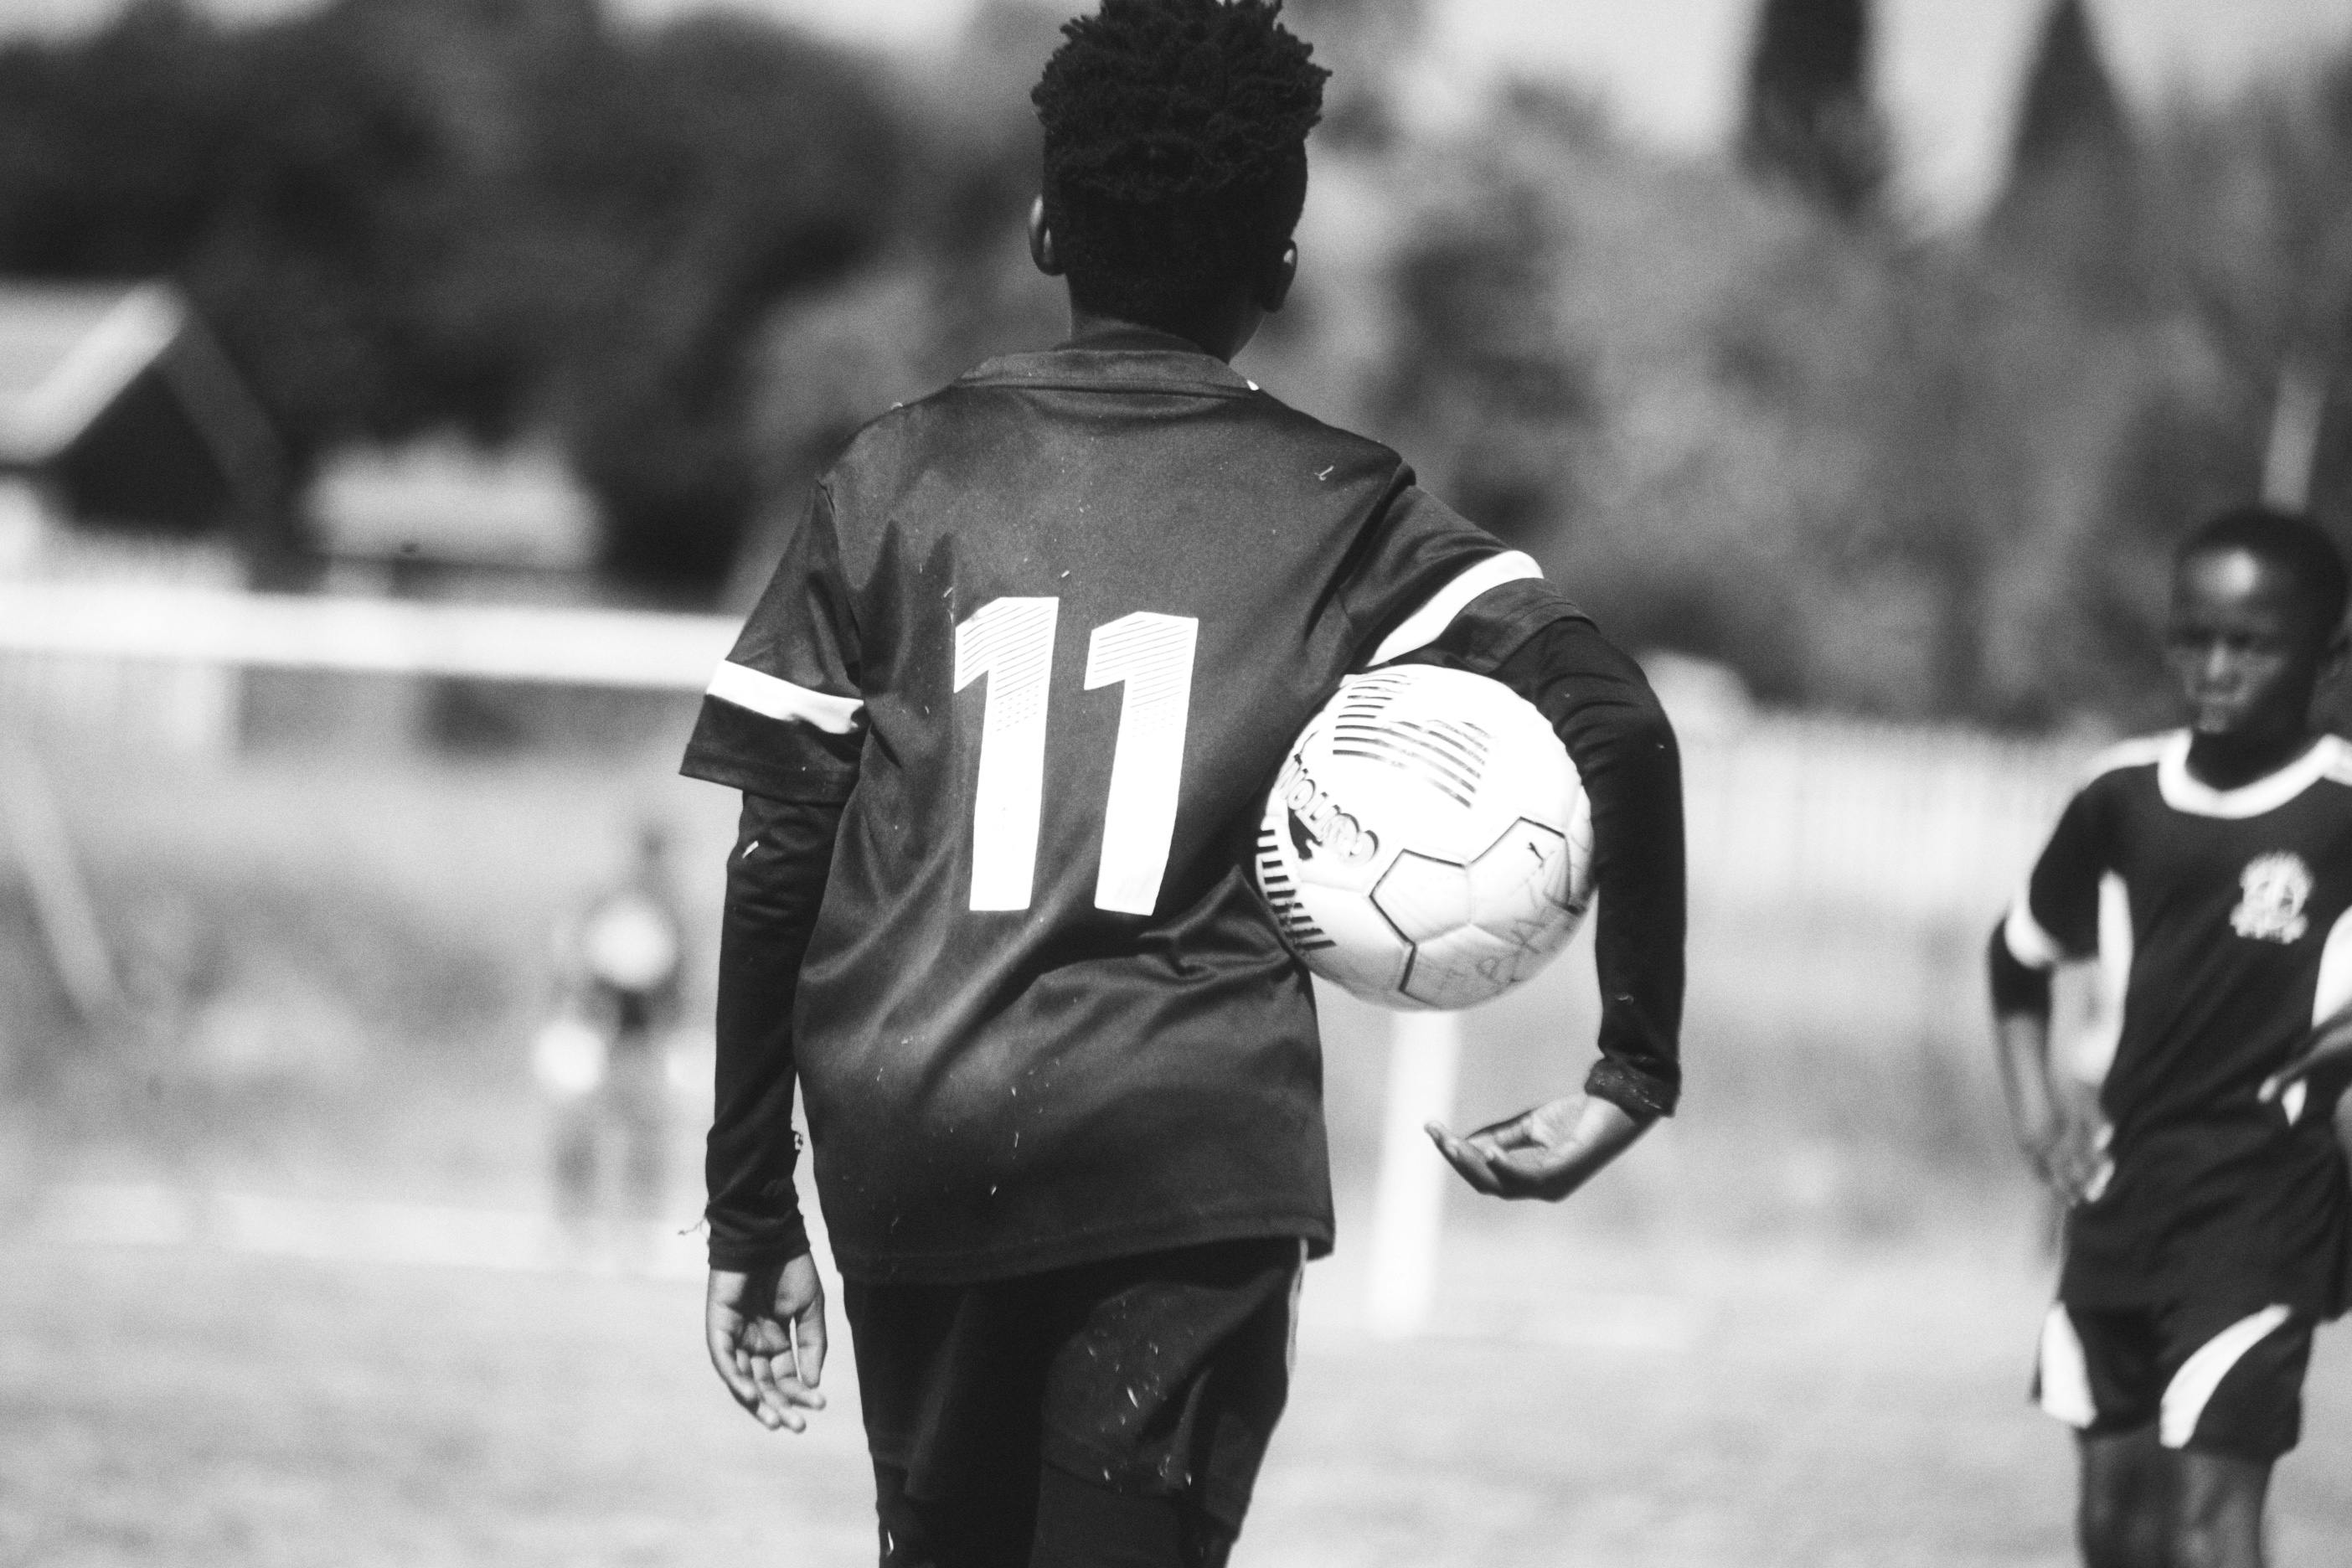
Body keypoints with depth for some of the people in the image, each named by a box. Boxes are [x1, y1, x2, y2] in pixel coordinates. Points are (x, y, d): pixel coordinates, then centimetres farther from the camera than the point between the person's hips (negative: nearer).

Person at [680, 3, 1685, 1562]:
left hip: (912, 1171, 2)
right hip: (1201, 1170, -2)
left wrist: (752, 1213, 12)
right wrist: (1638, 1061, -1)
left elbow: (775, 865, 7)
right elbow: (1612, 720, -7)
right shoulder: (1336, 512, 6)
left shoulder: (899, 480, 9)